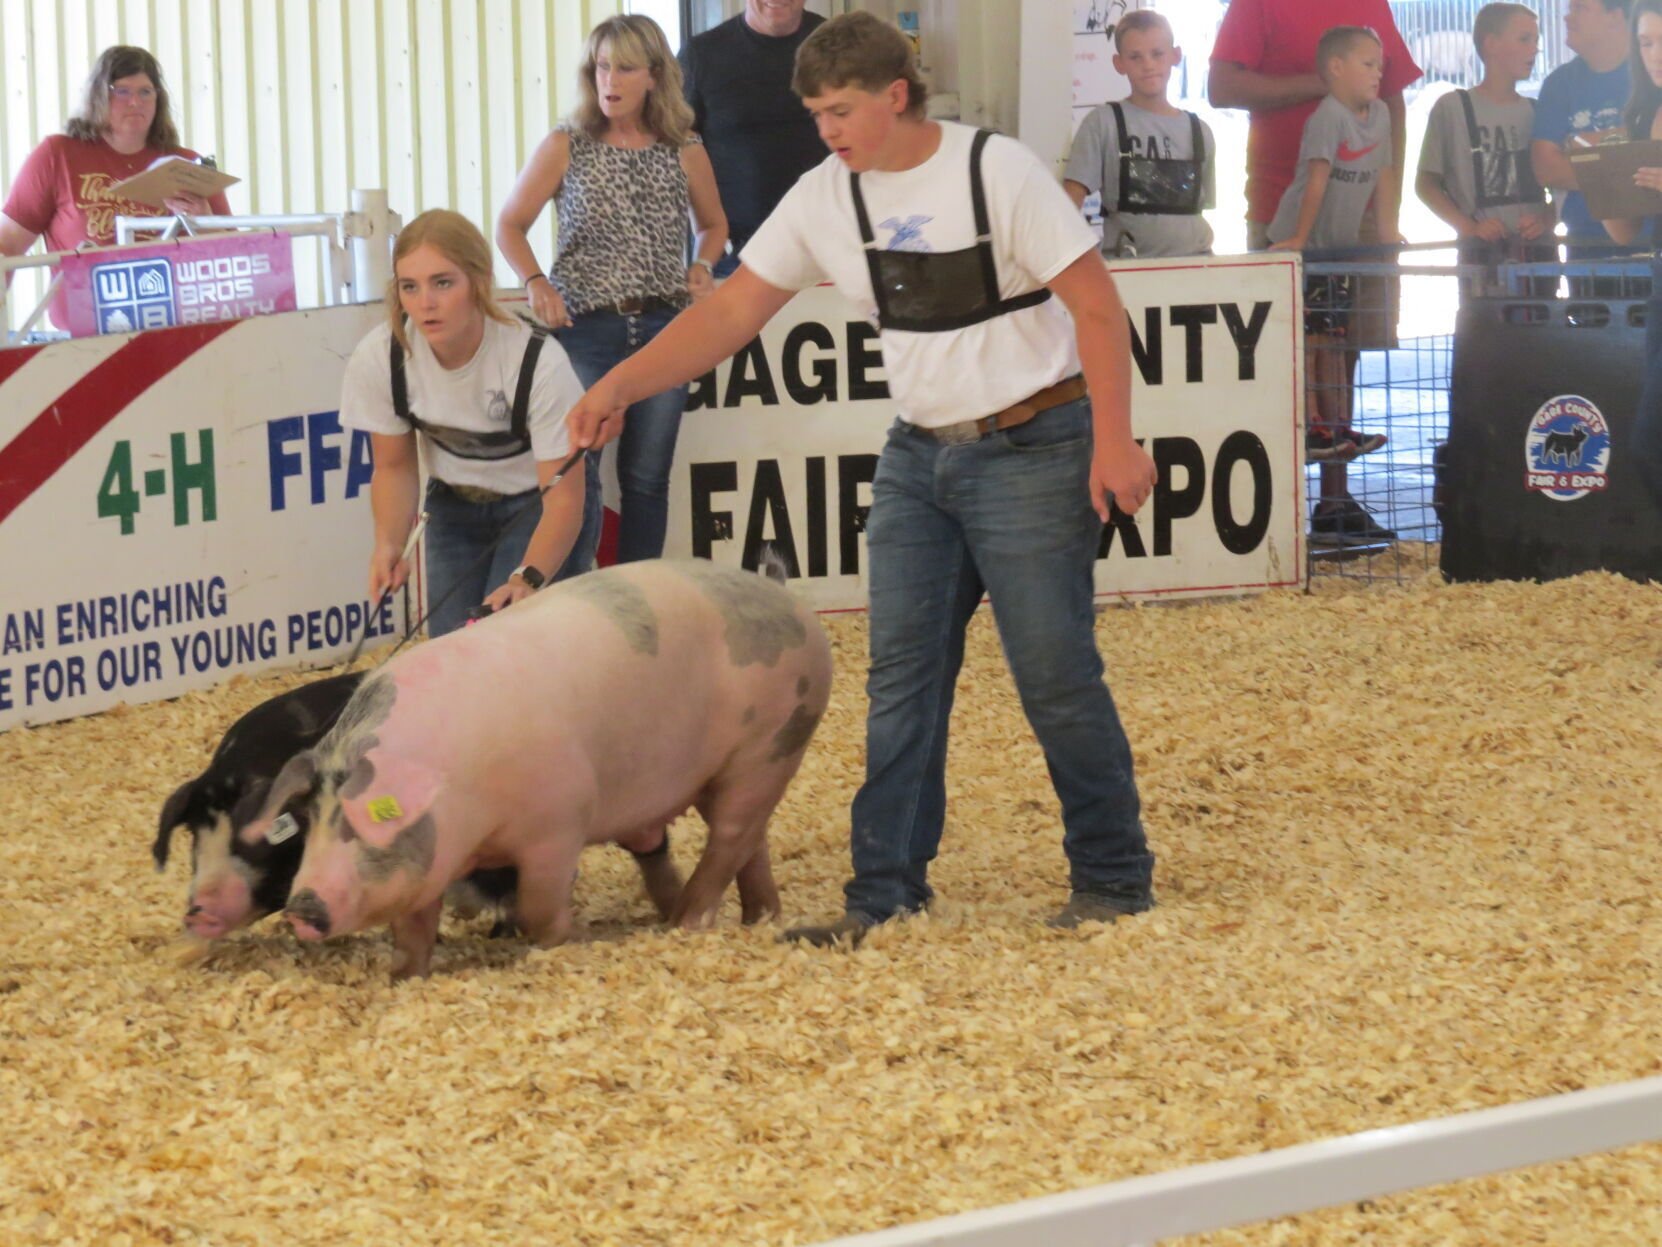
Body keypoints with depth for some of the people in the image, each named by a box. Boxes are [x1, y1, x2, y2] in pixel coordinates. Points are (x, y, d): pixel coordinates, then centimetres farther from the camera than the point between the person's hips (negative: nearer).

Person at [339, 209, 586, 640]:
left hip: (532, 505, -4)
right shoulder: (379, 358, -21)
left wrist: (528, 577, -47)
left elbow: (563, 496, -30)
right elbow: (394, 467, -5)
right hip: (453, 505, 4)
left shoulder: (539, 362, -33)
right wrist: (389, 543, -25)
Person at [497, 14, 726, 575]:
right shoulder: (565, 148, 0)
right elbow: (510, 225, 6)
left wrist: (703, 265, 0)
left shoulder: (685, 153, 5)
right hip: (585, 326, -2)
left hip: (662, 328, 2)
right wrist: (536, 283, -10)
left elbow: (714, 224, 21)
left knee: (647, 477, 7)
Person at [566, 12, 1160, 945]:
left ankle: (1115, 880, 9)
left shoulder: (998, 172, -14)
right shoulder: (826, 201, 2)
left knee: (1057, 675, -4)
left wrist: (1114, 442, -19)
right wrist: (620, 385, -9)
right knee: (901, 676, 3)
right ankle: (887, 890, 8)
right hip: (920, 456, 6)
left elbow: (1096, 306, -14)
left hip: (1033, 448, -6)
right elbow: (731, 313, 2)